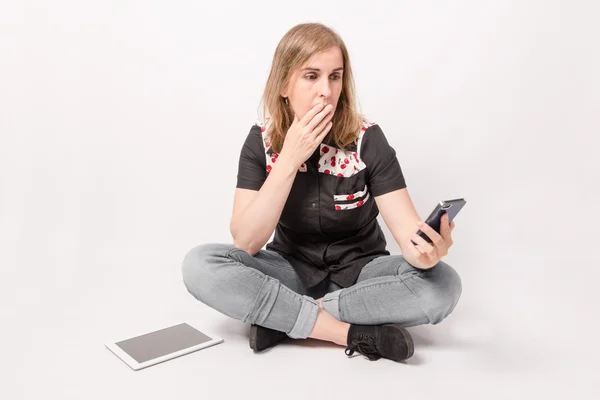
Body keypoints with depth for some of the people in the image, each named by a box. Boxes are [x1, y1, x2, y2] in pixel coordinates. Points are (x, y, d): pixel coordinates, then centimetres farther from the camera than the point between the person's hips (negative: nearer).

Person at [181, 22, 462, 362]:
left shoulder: (367, 139, -15)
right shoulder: (261, 141, -11)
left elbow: (408, 229, -20)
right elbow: (246, 241, -19)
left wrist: (428, 251, -44)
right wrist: (289, 159, -27)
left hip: (359, 271, 0)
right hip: (293, 271, 1)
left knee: (443, 284, -28)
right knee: (199, 265, -24)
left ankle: (284, 318, -20)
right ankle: (353, 333, -24)